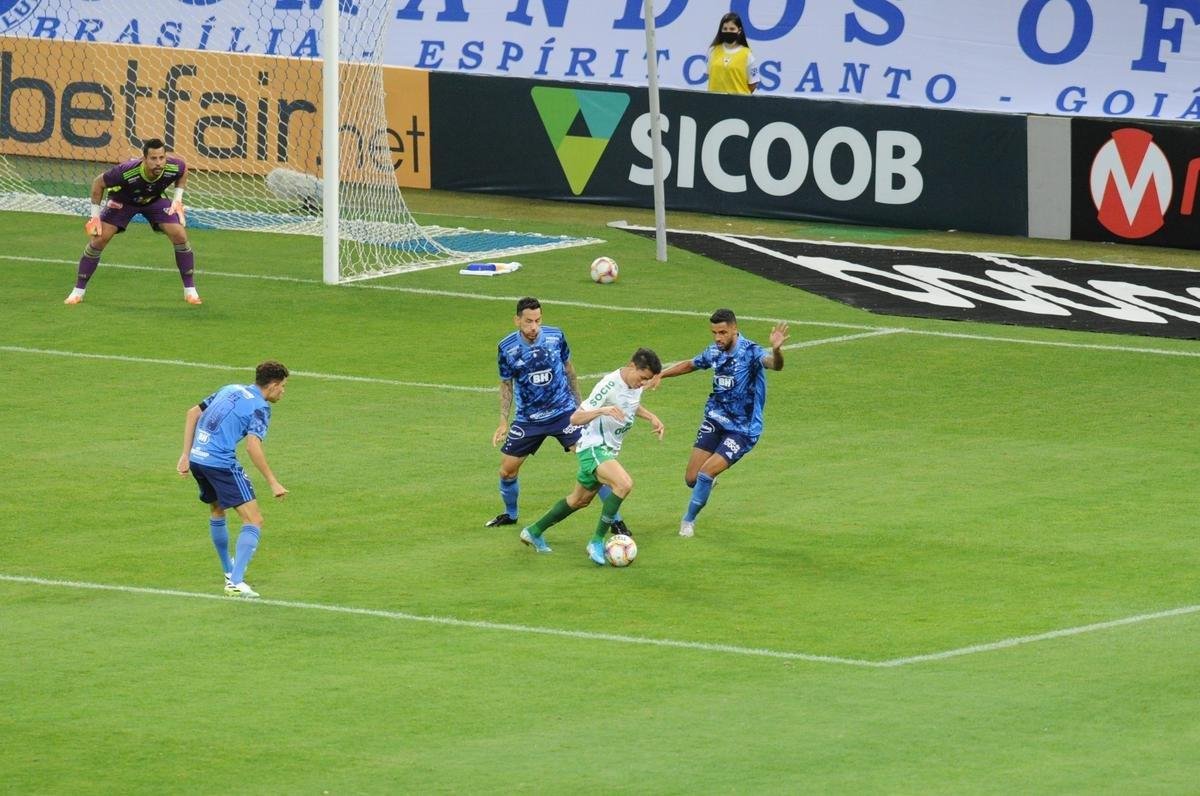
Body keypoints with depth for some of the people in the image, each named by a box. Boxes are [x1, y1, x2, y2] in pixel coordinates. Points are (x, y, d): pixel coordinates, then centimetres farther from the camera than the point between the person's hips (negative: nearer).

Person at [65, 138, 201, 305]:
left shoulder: (174, 168, -32)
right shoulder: (125, 172, -41)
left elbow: (183, 169, -3)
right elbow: (98, 183, -22)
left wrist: (177, 199, -9)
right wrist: (95, 215, -17)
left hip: (154, 200, 2)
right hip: (122, 201, -2)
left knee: (179, 235, -14)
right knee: (99, 239, -14)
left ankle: (190, 291, 1)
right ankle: (78, 291, 3)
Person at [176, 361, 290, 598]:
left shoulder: (231, 390, 18)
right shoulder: (260, 407, -5)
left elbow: (193, 412, 18)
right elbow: (253, 446, -19)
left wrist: (186, 454, 18)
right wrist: (272, 482, -15)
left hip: (197, 458, 8)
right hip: (221, 462, -8)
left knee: (216, 511, 30)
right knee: (254, 520, -5)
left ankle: (230, 572, 44)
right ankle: (236, 583, -17)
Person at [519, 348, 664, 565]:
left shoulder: (636, 384, 1)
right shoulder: (610, 385, -25)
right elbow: (576, 418, -26)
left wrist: (651, 417, 11)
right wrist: (602, 410, -43)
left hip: (609, 449, 9)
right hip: (593, 447, -9)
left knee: (580, 500, 22)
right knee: (624, 484, -30)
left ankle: (534, 532, 38)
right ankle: (597, 542, -22)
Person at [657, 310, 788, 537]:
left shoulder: (750, 352, -20)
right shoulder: (715, 352, -1)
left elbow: (774, 364, -41)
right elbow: (690, 365, 21)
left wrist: (776, 350, -63)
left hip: (743, 429, -5)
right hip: (714, 419, 5)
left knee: (706, 474, -14)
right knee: (691, 479, 2)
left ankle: (689, 519, 11)